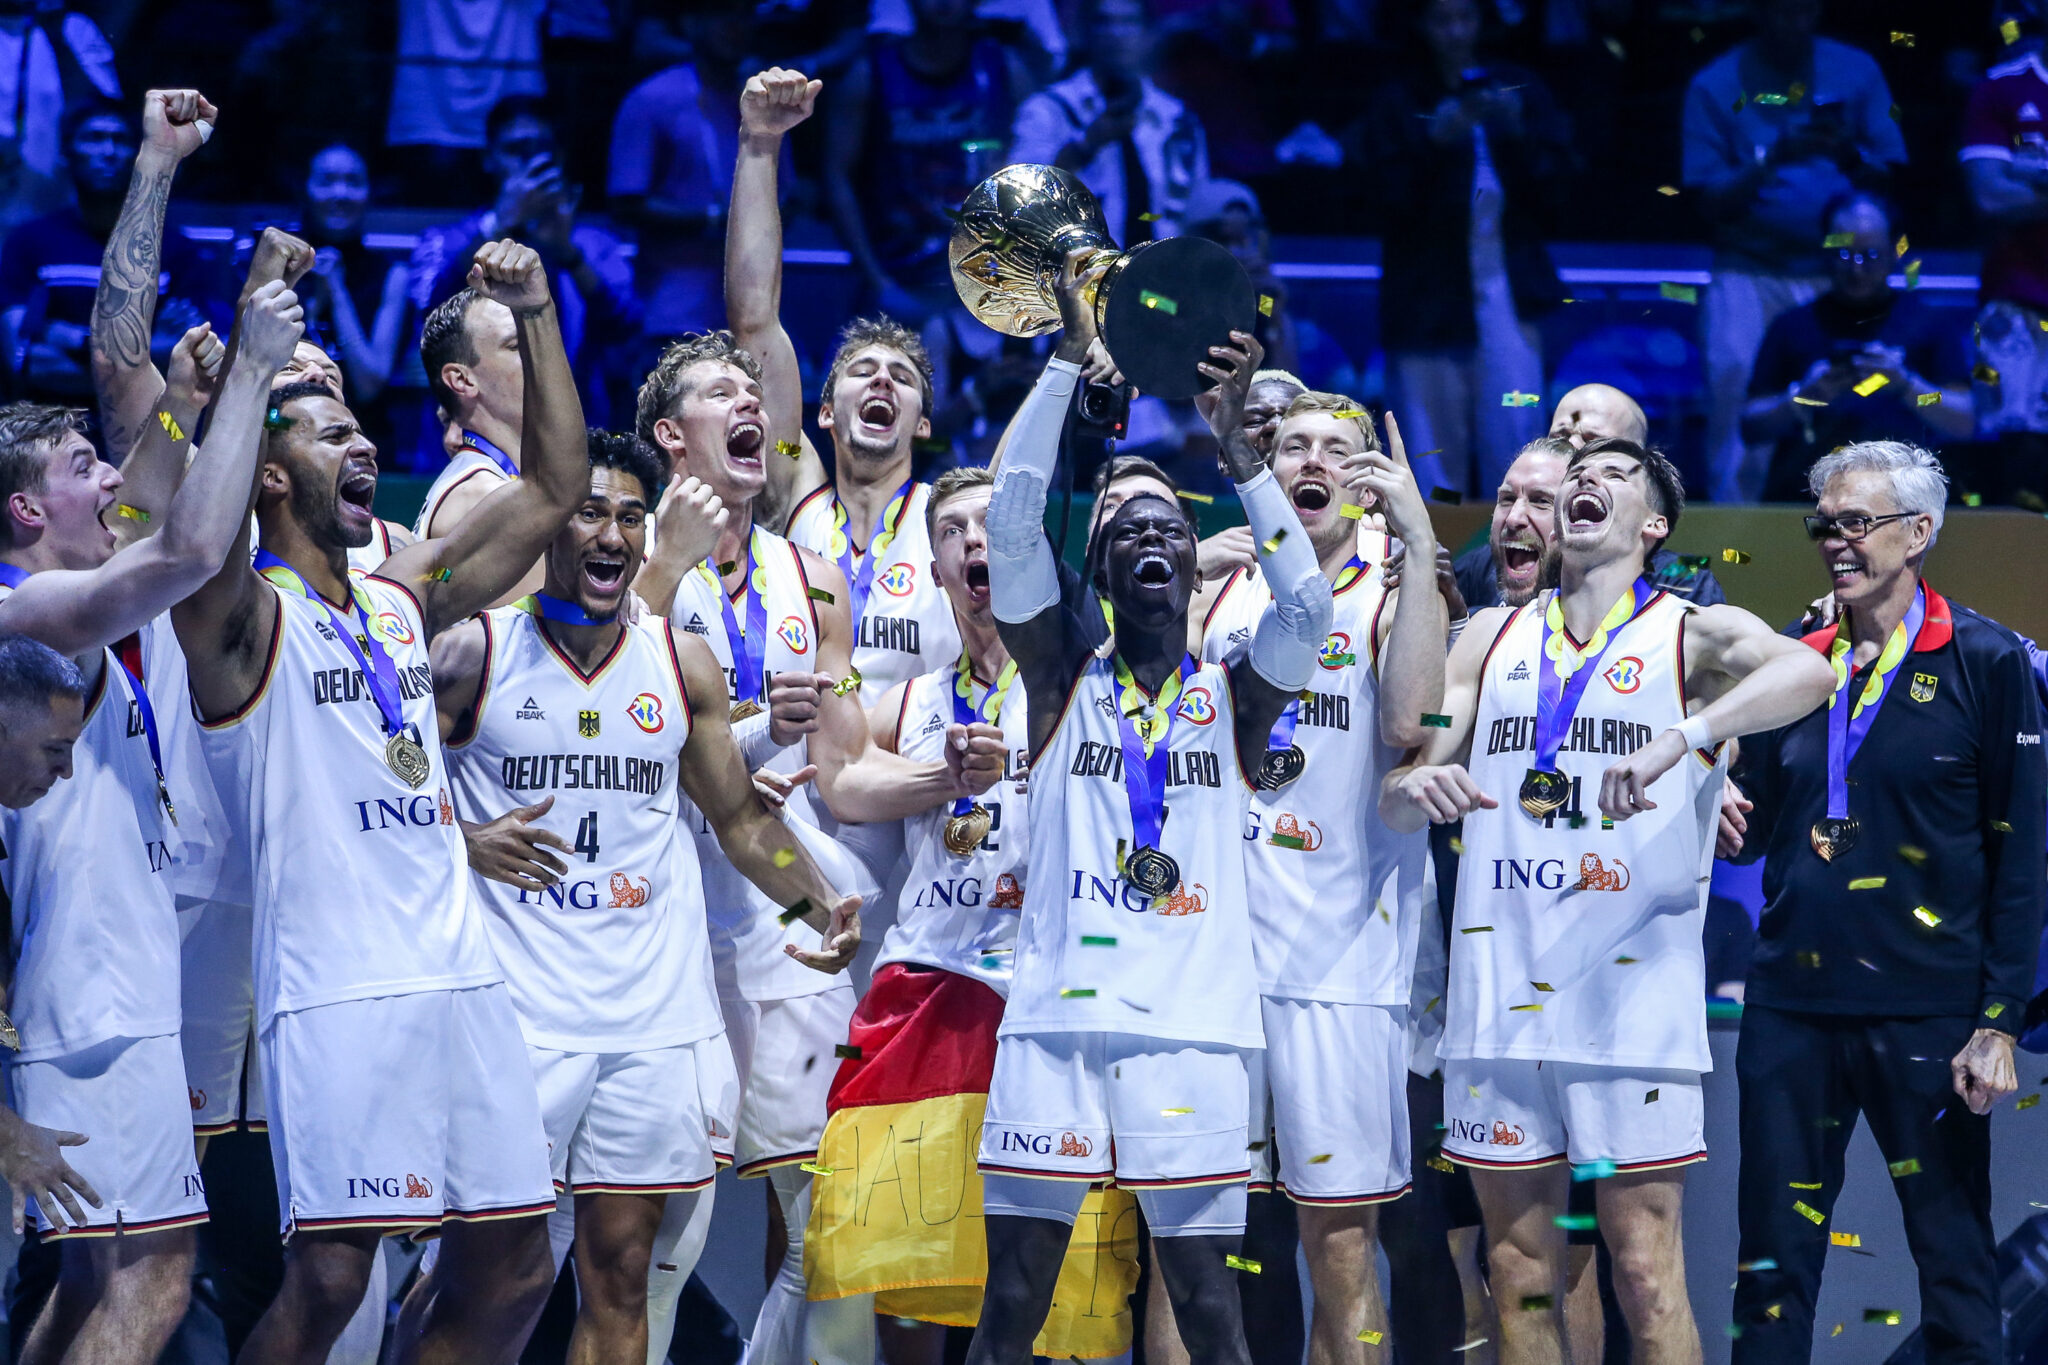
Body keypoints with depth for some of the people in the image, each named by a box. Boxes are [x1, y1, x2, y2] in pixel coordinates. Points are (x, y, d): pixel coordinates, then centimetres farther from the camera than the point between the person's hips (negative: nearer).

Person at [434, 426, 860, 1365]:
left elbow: (740, 816, 17)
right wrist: (465, 840, -19)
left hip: (655, 1019, 4)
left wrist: (819, 903, 2)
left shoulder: (681, 666, 10)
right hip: (518, 1014, -4)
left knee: (620, 1274, 6)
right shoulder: (474, 654, -2)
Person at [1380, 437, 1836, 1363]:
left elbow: (1806, 672, -20)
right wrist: (1421, 787, -13)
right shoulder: (1493, 637, 16)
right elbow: (1396, 800, 13)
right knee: (1519, 1273, 7)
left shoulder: (1694, 635, 2)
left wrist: (1681, 738, -36)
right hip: (1499, 996, 4)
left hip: (1634, 996, -4)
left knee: (1647, 1271, -6)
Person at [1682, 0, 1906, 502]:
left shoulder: (1856, 71, 9)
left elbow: (1889, 175, 6)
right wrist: (1775, 156, -17)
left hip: (1837, 275, 1)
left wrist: (1847, 155, -15)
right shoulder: (1716, 85, 4)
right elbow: (1711, 202, -1)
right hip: (1750, 275, -1)